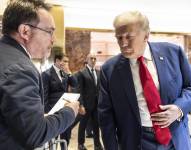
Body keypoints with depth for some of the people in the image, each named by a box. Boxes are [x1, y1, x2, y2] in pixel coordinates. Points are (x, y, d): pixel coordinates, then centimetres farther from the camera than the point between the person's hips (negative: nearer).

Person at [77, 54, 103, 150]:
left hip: (97, 103, 4)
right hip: (86, 103, -4)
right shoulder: (82, 73, -5)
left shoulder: (99, 73, 10)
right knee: (83, 124, 9)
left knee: (96, 124, 12)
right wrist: (81, 105, -15)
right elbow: (80, 90, -9)